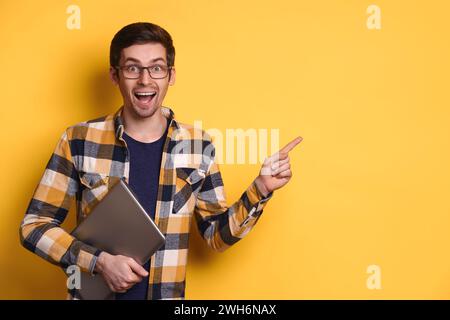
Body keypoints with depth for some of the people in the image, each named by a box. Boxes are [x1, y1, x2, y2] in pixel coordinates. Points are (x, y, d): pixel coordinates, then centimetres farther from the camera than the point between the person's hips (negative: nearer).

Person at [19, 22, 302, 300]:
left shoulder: (198, 146, -4)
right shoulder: (79, 140, -9)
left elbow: (217, 234, 2)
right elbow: (35, 225, -6)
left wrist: (260, 190, -12)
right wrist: (100, 261, -17)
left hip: (166, 295, 2)